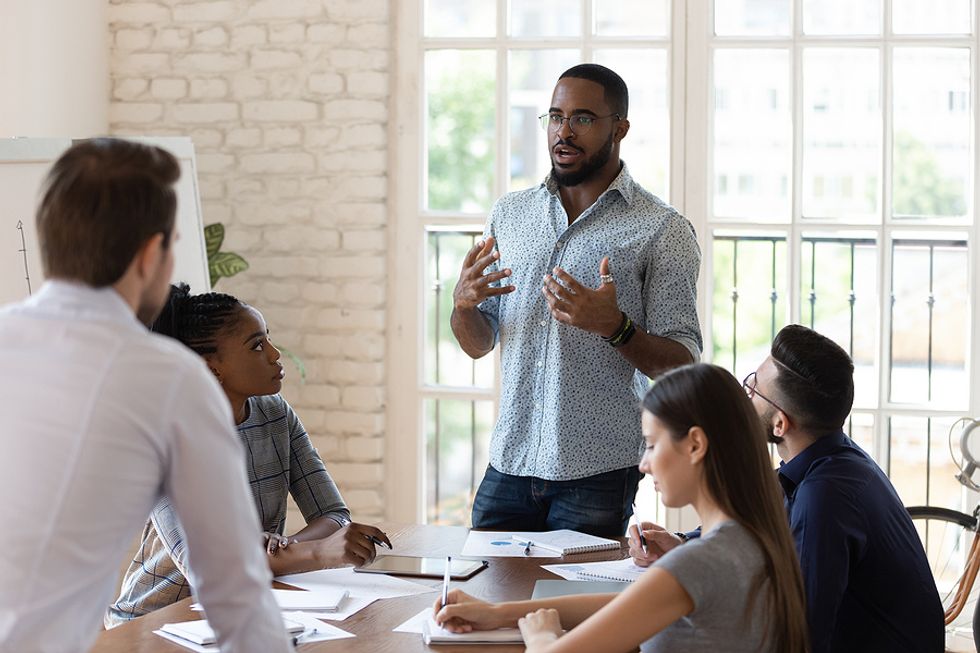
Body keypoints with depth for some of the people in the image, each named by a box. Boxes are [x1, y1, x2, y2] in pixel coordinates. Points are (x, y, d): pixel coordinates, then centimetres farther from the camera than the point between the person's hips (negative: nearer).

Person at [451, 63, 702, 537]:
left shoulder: (663, 231, -4)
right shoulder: (508, 214, 10)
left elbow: (682, 366, -7)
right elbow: (478, 345, 14)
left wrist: (614, 326, -24)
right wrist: (463, 304, -8)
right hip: (509, 463, 4)